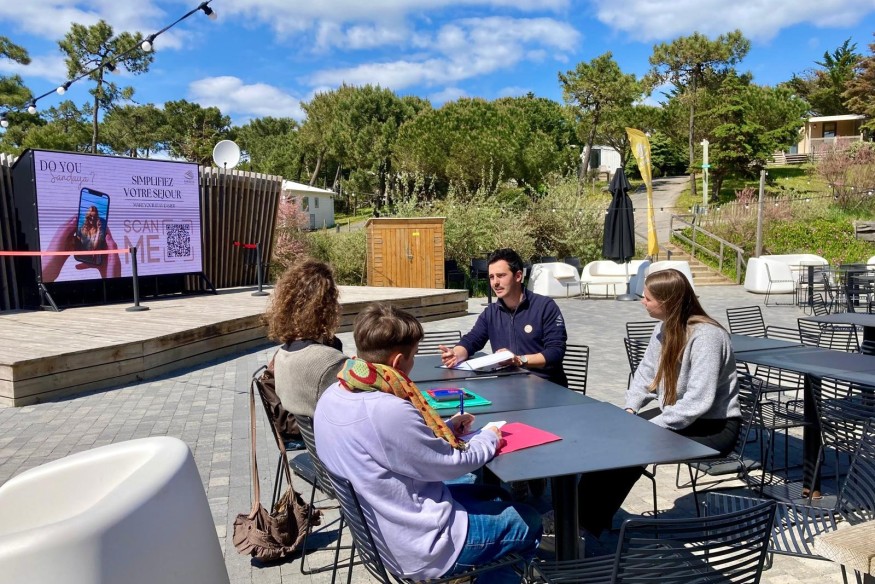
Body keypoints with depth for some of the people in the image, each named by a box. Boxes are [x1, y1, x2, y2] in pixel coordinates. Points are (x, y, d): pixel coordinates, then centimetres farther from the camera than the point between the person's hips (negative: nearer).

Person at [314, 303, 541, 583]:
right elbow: (452, 464, -18)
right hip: (421, 547, -9)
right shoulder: (389, 411, -33)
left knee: (493, 494, 23)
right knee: (528, 521, 12)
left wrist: (444, 429, 7)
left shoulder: (333, 396, -5)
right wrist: (489, 437, -1)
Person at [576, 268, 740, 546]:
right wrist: (630, 408, -8)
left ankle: (588, 523, -11)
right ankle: (583, 517, -10)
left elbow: (697, 402, -29)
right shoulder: (664, 327, 1)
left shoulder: (706, 336, -24)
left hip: (715, 426, -8)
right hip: (675, 414, 8)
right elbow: (646, 372, 7)